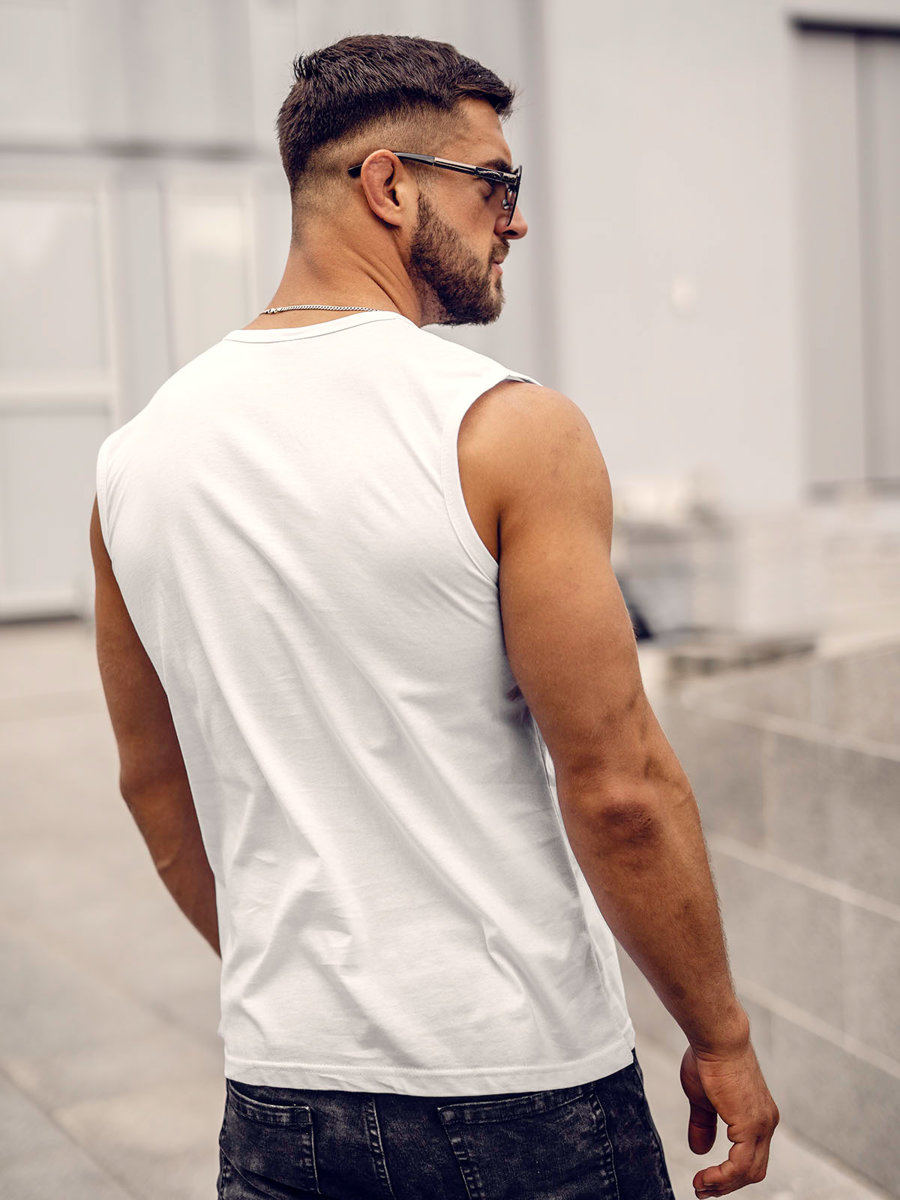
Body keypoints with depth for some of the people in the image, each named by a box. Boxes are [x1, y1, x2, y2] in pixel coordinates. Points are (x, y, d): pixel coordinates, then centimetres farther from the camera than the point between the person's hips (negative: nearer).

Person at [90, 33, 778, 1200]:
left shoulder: (138, 455, 2)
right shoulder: (511, 430, -15)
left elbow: (155, 787, 11)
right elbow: (617, 786, -16)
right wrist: (721, 1036, -3)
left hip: (278, 1100, 4)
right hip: (522, 1097, -4)